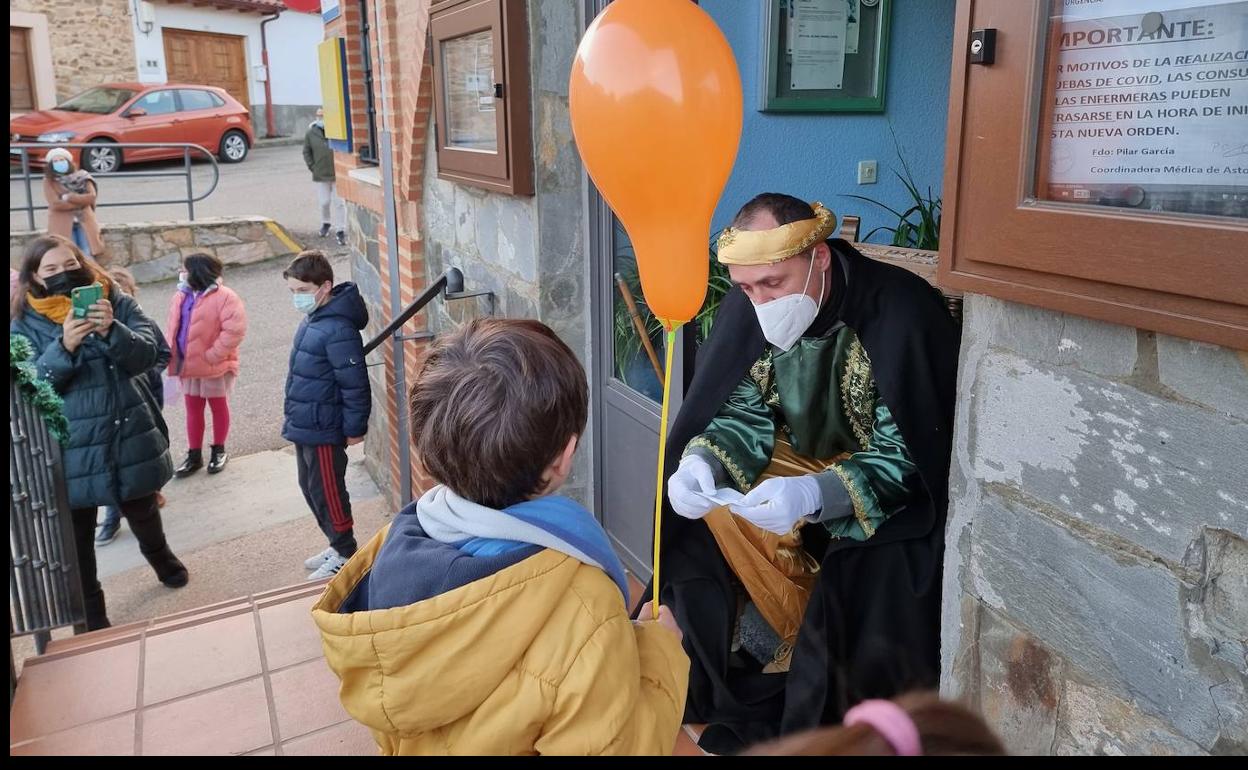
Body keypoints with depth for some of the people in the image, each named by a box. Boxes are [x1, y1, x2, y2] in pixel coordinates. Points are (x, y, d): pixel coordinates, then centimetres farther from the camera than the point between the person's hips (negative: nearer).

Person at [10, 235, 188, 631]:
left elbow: (148, 354, -12)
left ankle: (160, 556, 52)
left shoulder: (117, 303, -2)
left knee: (142, 512, 22)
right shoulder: (26, 323, -4)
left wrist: (112, 331, -31)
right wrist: (64, 347, -28)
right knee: (77, 534, 7)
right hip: (72, 445, -1)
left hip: (131, 434, 1)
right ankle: (89, 612, 24)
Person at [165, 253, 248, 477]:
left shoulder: (225, 297, -17)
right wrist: (173, 357, 3)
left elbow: (234, 330, -23)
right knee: (193, 410, 13)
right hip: (188, 366, 6)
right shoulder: (180, 297, 7)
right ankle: (194, 455, 24)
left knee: (218, 407, 11)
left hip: (215, 366, -6)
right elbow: (173, 328, 14)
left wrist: (212, 355, -23)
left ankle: (219, 451, 27)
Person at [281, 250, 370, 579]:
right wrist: (294, 419, 20)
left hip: (322, 430, -10)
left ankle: (345, 555, 21)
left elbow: (354, 383, -22)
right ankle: (338, 545, 35)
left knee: (327, 492, 4)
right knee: (310, 488, 20)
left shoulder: (337, 329, -23)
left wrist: (355, 428, -17)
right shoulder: (313, 320, 7)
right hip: (304, 426, 10)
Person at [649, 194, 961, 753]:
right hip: (804, 459, 6)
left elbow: (906, 460, -27)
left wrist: (815, 495, -45)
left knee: (866, 578, -29)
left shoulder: (900, 313, -28)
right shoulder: (752, 307, -13)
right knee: (706, 505, -14)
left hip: (897, 490, -5)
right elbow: (744, 412, -4)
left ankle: (819, 717, 0)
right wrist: (701, 463, -27)